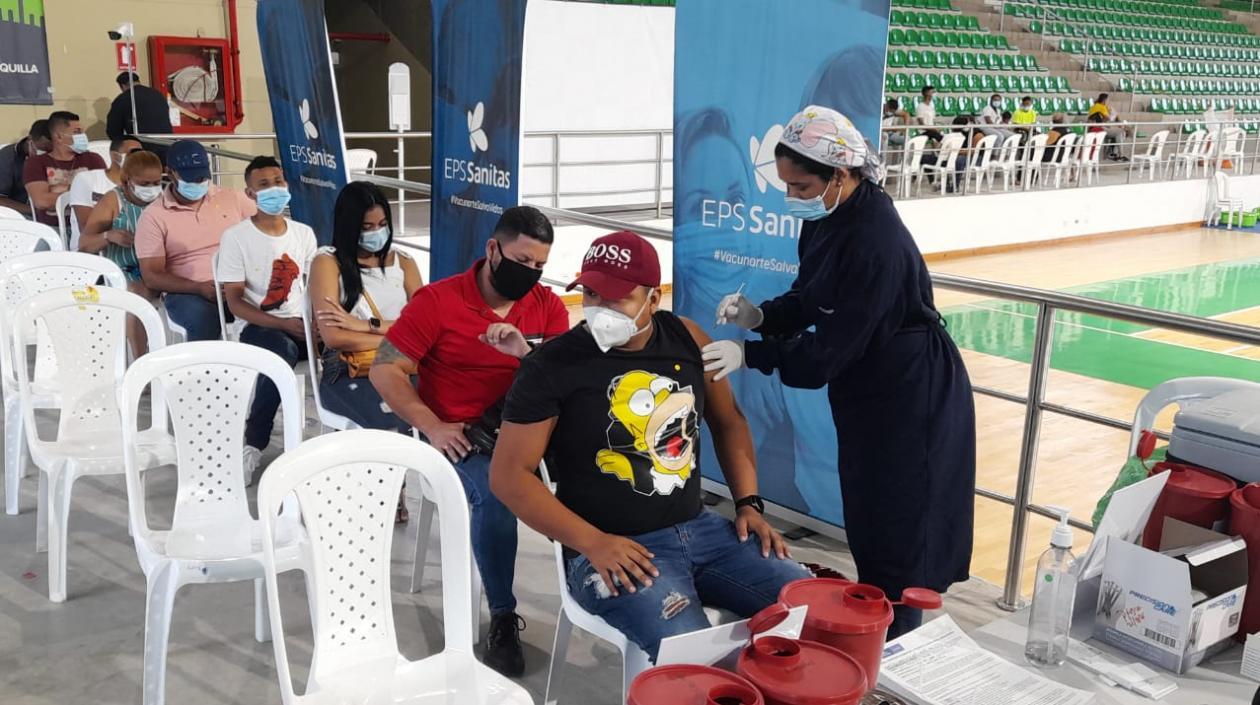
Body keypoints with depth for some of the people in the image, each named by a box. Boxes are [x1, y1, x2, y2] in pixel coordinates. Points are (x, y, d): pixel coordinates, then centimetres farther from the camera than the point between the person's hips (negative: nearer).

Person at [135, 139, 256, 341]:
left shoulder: (234, 199, 12)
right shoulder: (153, 216, 4)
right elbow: (152, 277, -1)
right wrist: (200, 288, -18)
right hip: (188, 293, -2)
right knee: (203, 318, -38)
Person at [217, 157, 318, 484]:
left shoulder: (304, 233, 12)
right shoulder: (236, 237, -1)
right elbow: (235, 302, -5)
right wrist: (284, 324, -17)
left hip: (303, 325, 4)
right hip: (261, 328, -4)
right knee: (282, 351, -39)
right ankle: (253, 446, -28)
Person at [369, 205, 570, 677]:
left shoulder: (548, 307, 6)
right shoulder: (438, 300, -2)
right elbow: (385, 370, -3)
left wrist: (525, 352, -21)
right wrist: (432, 426, -16)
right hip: (462, 434, -3)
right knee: (493, 494, -33)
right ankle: (503, 618, -15)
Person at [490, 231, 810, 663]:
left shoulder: (685, 338, 5)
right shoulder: (551, 367, -9)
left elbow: (728, 421, 19)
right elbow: (508, 475, -9)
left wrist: (748, 503, 7)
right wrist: (592, 543, -17)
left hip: (700, 528, 6)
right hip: (614, 550, -5)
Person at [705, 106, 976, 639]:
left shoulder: (876, 243, -29)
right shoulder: (825, 219, -2)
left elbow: (830, 346, -27)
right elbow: (809, 300, 9)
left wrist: (750, 354, -23)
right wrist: (761, 316, -9)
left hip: (910, 401, -9)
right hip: (863, 394, 9)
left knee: (898, 531, 3)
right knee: (865, 518, 20)